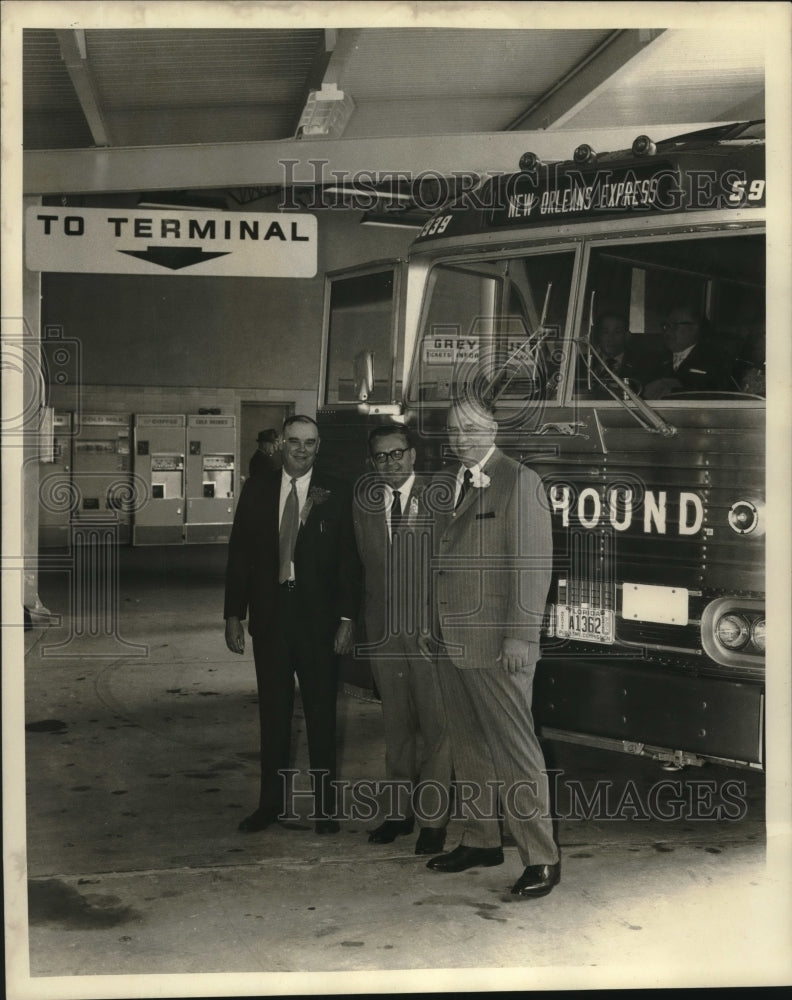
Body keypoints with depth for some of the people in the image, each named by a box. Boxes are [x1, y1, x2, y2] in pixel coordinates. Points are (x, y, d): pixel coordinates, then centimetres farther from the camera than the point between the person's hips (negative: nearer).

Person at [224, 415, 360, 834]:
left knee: (321, 714, 5)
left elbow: (348, 560, -1)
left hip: (318, 617, -2)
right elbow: (239, 555, 6)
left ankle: (324, 804, 16)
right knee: (273, 713, 10)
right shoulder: (257, 490, 5)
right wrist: (234, 614, 1)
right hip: (270, 615, 2)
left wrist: (346, 618, -7)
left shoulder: (334, 494, 0)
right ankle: (271, 802, 21)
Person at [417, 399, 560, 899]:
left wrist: (520, 635, -17)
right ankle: (482, 840, 25)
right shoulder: (451, 484, 15)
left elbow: (533, 564, -12)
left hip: (497, 644, -8)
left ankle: (542, 857, 2)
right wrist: (432, 624, 15)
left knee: (514, 747, -5)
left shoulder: (520, 482, -7)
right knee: (468, 746, 14)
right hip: (452, 641, 8)